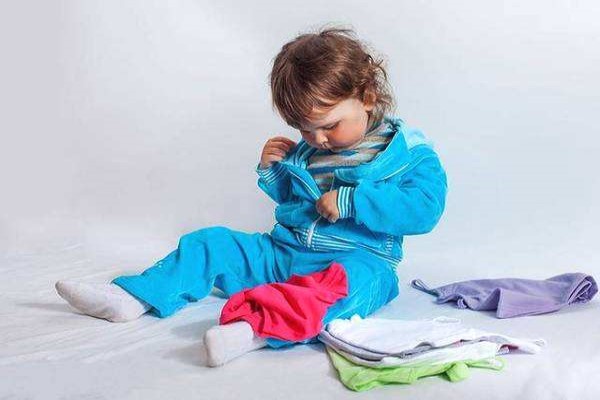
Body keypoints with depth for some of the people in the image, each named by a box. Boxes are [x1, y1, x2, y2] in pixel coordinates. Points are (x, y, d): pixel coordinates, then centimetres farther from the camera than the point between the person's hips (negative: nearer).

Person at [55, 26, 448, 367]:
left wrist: (351, 200, -25)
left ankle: (257, 325, -62)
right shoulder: (307, 148, 13)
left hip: (358, 258, -6)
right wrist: (272, 169, 5)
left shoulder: (408, 149, -7)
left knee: (354, 281, -42)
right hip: (283, 251, 7)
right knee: (210, 243, 1)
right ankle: (132, 297, -5)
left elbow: (426, 205, -21)